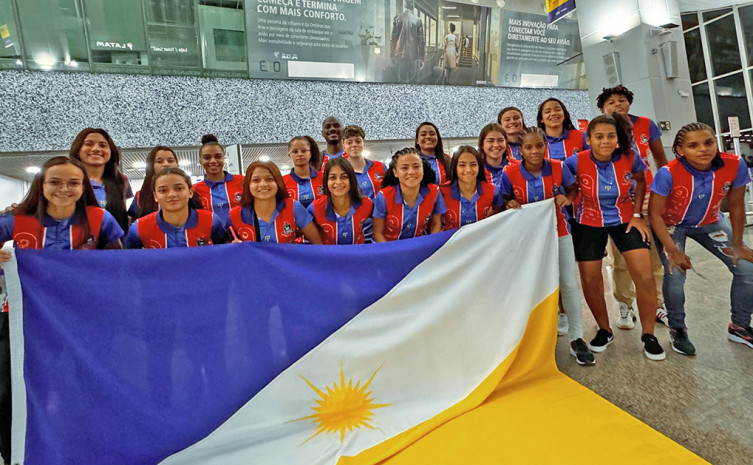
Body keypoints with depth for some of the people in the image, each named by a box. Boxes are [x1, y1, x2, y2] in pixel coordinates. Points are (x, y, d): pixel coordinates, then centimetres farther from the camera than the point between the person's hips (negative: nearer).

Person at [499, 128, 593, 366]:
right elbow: (506, 201, 0)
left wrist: (567, 199, -16)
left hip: (558, 232, 1)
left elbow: (572, 188, 5)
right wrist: (510, 205, -23)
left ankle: (577, 339, 17)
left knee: (568, 285, 2)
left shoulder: (558, 168, -11)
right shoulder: (510, 174, -14)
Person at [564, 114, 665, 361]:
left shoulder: (630, 157, -14)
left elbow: (640, 181, 5)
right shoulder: (577, 162, -20)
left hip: (625, 219, 1)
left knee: (645, 277, -7)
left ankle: (648, 335, 14)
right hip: (589, 223, -1)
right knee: (590, 280, 2)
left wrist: (637, 214, 0)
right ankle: (604, 331, 26)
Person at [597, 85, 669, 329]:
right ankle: (625, 307, 18)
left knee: (655, 254, 2)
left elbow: (660, 158, 12)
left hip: (647, 196, 2)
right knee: (620, 258, 4)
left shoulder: (646, 125, 2)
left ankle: (658, 305, 19)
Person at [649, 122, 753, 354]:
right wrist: (673, 251, -25)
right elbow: (655, 214, -24)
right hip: (671, 225, -4)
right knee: (675, 273, -22)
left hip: (709, 222, 4)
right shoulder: (668, 173, -31)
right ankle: (677, 330, 4)